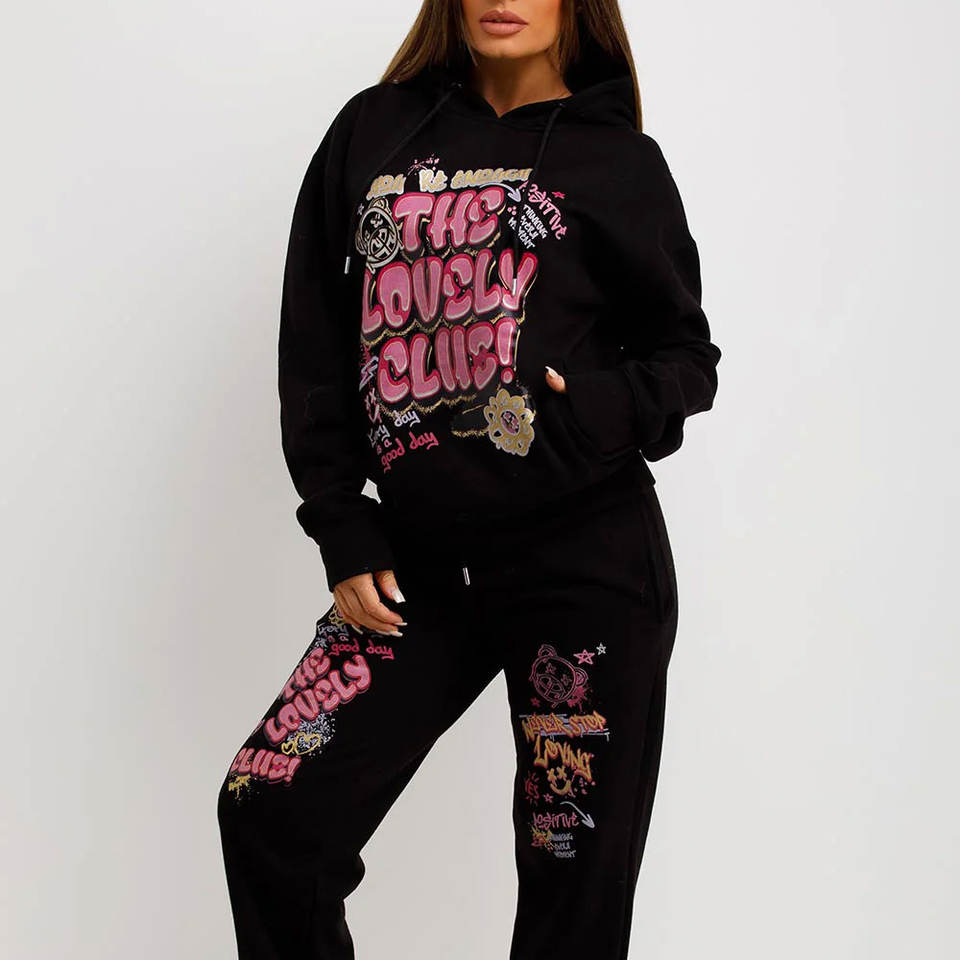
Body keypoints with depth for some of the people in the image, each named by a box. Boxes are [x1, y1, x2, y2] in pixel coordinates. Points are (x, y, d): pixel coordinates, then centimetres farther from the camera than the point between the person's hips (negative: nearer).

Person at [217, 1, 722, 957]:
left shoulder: (618, 160, 4)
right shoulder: (373, 132, 10)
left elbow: (687, 353, 10)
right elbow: (314, 343, 11)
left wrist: (611, 409, -13)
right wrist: (344, 537, 4)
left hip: (587, 562, -2)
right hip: (421, 564, 3)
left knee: (574, 878, 2)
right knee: (266, 809, -7)